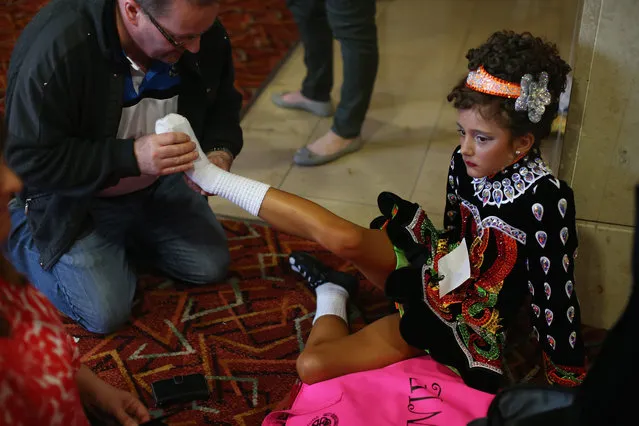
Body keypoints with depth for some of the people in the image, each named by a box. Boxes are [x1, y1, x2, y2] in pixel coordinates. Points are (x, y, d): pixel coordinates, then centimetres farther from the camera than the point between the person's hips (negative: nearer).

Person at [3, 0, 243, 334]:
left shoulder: (203, 32, -19)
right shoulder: (55, 49, -36)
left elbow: (222, 107, -1)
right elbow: (29, 160, -30)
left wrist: (221, 152, -24)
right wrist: (130, 156, -39)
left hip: (159, 184, 5)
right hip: (76, 197, -5)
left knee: (212, 266, 6)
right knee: (106, 313, -8)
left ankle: (122, 239, 26)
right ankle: (24, 234, 17)